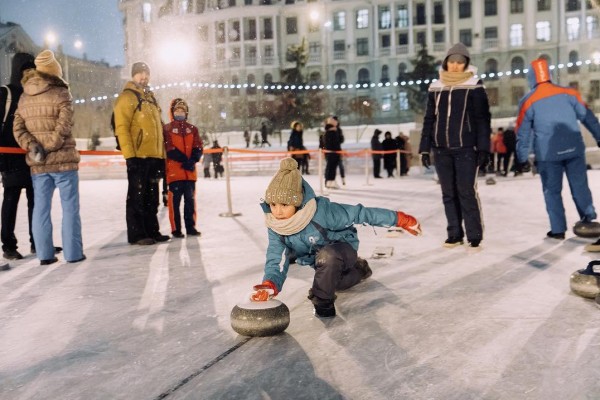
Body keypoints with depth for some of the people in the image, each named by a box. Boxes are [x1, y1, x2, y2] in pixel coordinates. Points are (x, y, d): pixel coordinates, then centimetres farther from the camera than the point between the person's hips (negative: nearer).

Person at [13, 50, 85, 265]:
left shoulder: (24, 98, 11)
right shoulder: (62, 95, -6)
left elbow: (17, 128, 2)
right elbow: (63, 128, -17)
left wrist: (33, 147, -7)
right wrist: (48, 148, -13)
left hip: (37, 164, 5)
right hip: (63, 160, -4)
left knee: (41, 207, 10)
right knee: (70, 207, 2)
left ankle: (45, 254, 11)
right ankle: (73, 252, 3)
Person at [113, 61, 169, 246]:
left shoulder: (150, 97, 20)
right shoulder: (127, 97, -5)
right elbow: (122, 128, -13)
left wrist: (162, 156, 17)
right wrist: (130, 155, -20)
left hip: (154, 156, 8)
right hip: (138, 156, -8)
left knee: (151, 196, 12)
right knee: (137, 196, -3)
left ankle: (152, 231, 20)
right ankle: (136, 234, 3)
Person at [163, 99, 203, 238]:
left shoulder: (192, 129, 14)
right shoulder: (167, 129, 2)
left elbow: (198, 148, 6)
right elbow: (169, 149, -9)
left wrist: (192, 160, -12)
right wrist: (184, 159, -17)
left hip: (190, 171, 4)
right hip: (174, 171, -4)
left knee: (190, 200, 8)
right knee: (175, 200, -2)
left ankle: (191, 227, 17)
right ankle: (176, 229, 4)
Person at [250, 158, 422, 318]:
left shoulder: (322, 211, -39)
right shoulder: (275, 227, -23)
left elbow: (359, 213, -30)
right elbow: (276, 261, -28)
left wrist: (399, 219, -25)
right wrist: (270, 285, -50)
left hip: (344, 249, -6)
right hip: (321, 261, 6)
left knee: (327, 255, -39)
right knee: (332, 282, 30)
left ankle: (323, 301, -18)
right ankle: (358, 269, 57)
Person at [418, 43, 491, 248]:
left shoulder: (474, 86, -1)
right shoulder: (436, 87, 10)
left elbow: (483, 120, -4)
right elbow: (429, 120, 12)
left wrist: (483, 149, -10)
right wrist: (424, 148, 8)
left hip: (465, 148, -4)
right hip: (441, 149, 4)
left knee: (466, 191, -6)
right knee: (448, 194, 7)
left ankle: (474, 235, 4)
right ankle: (454, 234, 15)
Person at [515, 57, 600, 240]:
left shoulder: (528, 101, -2)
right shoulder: (569, 93, 5)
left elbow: (523, 132, 0)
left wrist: (522, 158, 6)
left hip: (548, 154, -2)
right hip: (574, 149, 2)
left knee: (552, 191, 8)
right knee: (580, 186, 15)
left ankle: (558, 229, 9)